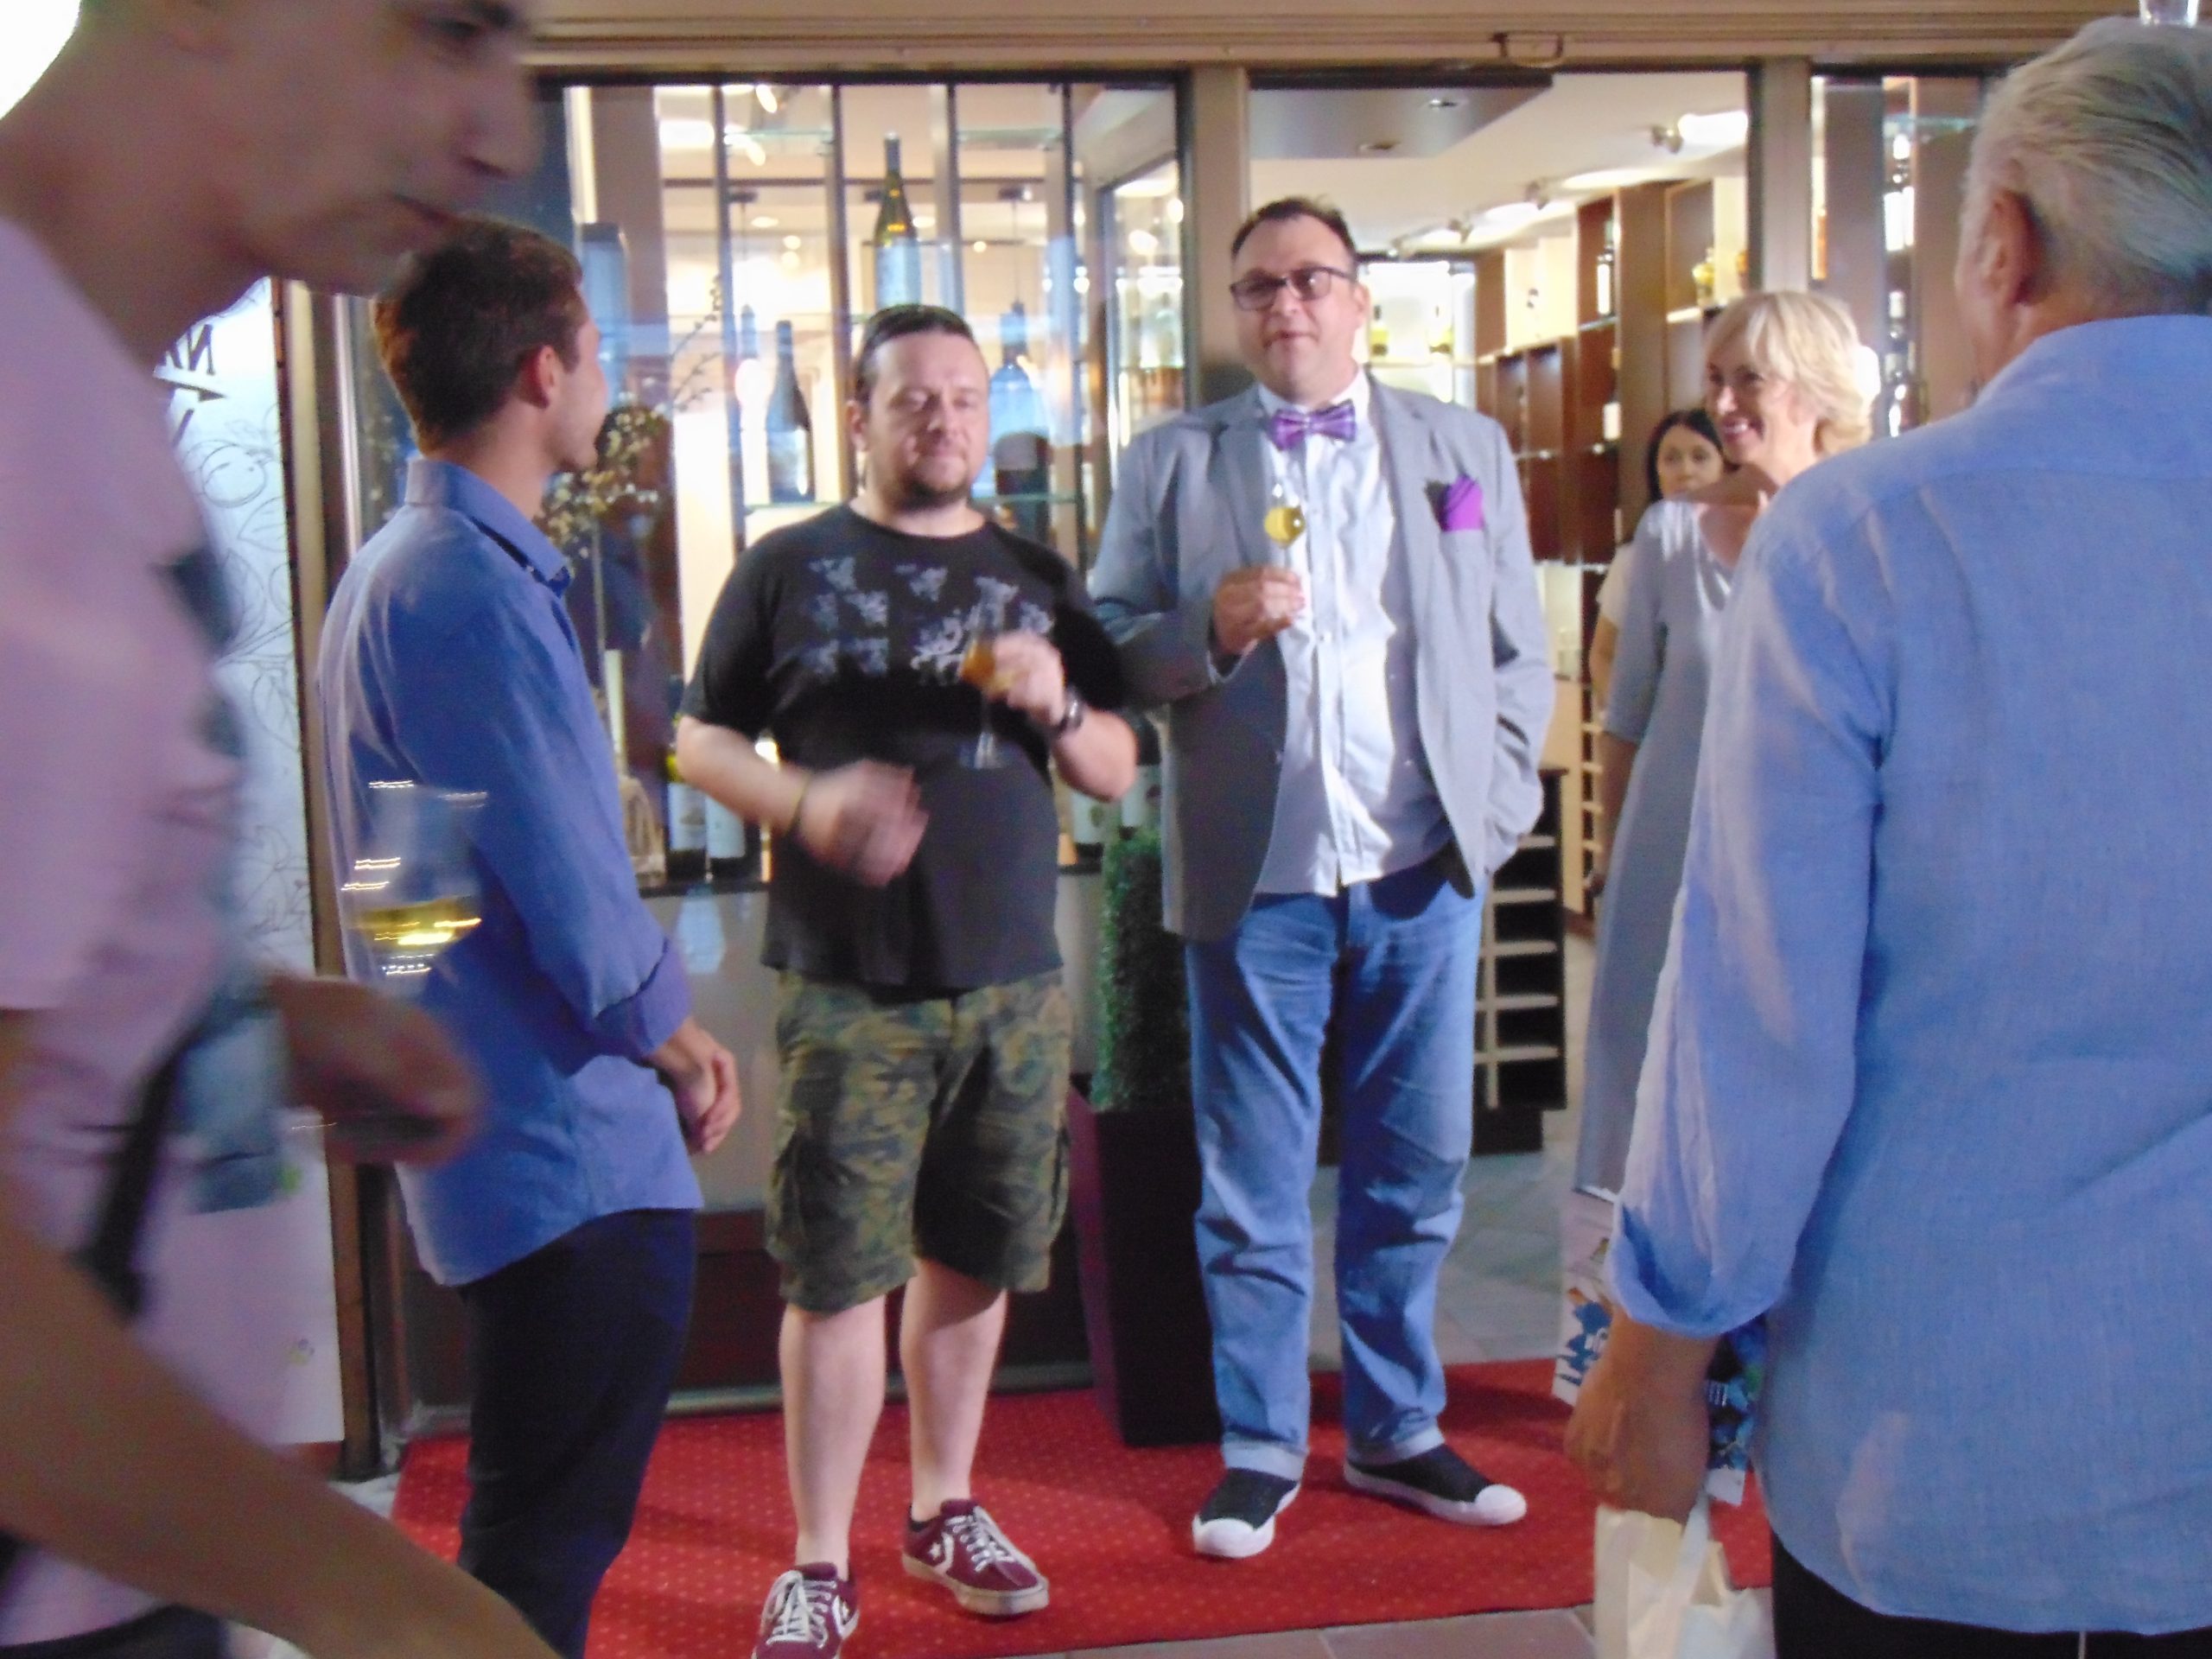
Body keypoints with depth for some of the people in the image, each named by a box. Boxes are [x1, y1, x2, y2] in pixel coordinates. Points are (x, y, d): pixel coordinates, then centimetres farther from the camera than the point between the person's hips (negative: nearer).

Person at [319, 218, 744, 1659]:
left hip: (551, 1131, 10)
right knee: (549, 1533, 1)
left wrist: (663, 1023, 12)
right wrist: (675, 1040, -3)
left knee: (548, 1521, 22)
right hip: (568, 1145, -10)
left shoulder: (415, 567, 14)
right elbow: (563, 881, -21)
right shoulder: (467, 592, -20)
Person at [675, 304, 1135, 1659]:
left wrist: (1055, 705, -9)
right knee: (838, 1275, -1)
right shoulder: (789, 569, 3)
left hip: (1013, 981, 3)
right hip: (847, 987, -3)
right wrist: (807, 801, -15)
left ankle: (947, 1510, 29)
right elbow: (702, 740, 4)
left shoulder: (1036, 576, 12)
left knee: (971, 1256, 12)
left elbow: (1118, 772, 12)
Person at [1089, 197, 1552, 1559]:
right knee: (1254, 1188, 6)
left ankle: (1398, 1432, 26)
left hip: (1423, 873, 2)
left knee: (1416, 1170, 10)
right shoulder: (1171, 462, 7)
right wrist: (1210, 629, -16)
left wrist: (1496, 804, 2)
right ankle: (1261, 1450, 20)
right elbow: (1107, 646, 2)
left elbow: (1520, 651, 12)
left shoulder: (1466, 449, 12)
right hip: (1254, 876, -1)